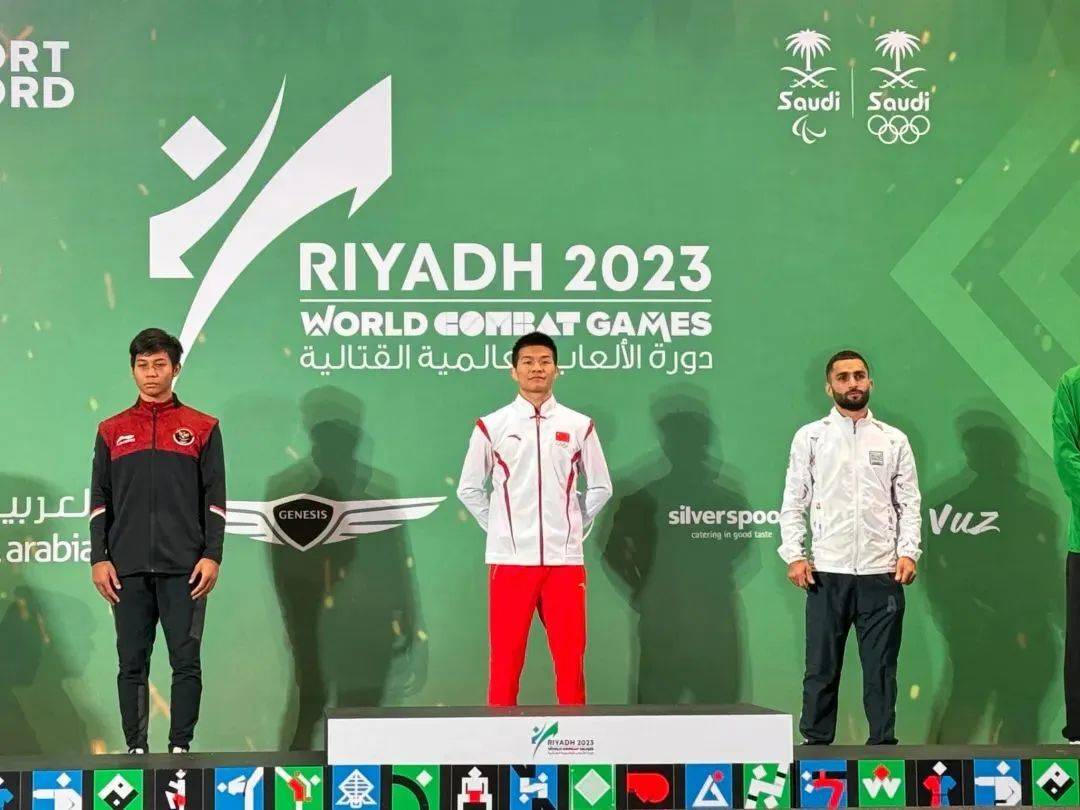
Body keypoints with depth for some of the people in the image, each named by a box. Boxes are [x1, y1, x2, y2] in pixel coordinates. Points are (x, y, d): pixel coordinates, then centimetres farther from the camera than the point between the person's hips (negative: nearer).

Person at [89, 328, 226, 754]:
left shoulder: (202, 429, 7)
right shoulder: (112, 431, 12)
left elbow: (215, 499, 4)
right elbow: (99, 500, 10)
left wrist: (212, 556, -6)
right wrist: (99, 559, 1)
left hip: (184, 568, -2)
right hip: (128, 569, 2)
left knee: (186, 661, -2)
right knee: (132, 662, 4)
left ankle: (180, 746, 4)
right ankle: (136, 747, 10)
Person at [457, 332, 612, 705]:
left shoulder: (579, 426, 6)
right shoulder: (491, 426, 3)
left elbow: (600, 487, 15)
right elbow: (469, 488, 10)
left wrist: (575, 524, 8)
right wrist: (497, 526, 4)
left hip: (565, 558, 1)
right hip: (509, 558, -1)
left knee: (570, 659, 1)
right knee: (506, 660, 1)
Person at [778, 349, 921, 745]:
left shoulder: (894, 440, 10)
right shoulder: (810, 437, 7)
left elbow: (909, 503, 8)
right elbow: (794, 502, 5)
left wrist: (908, 552, -6)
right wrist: (794, 555, -6)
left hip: (882, 574, 1)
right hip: (827, 572, -1)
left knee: (881, 667, 4)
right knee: (821, 667, 4)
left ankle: (883, 744, 11)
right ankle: (816, 742, 13)